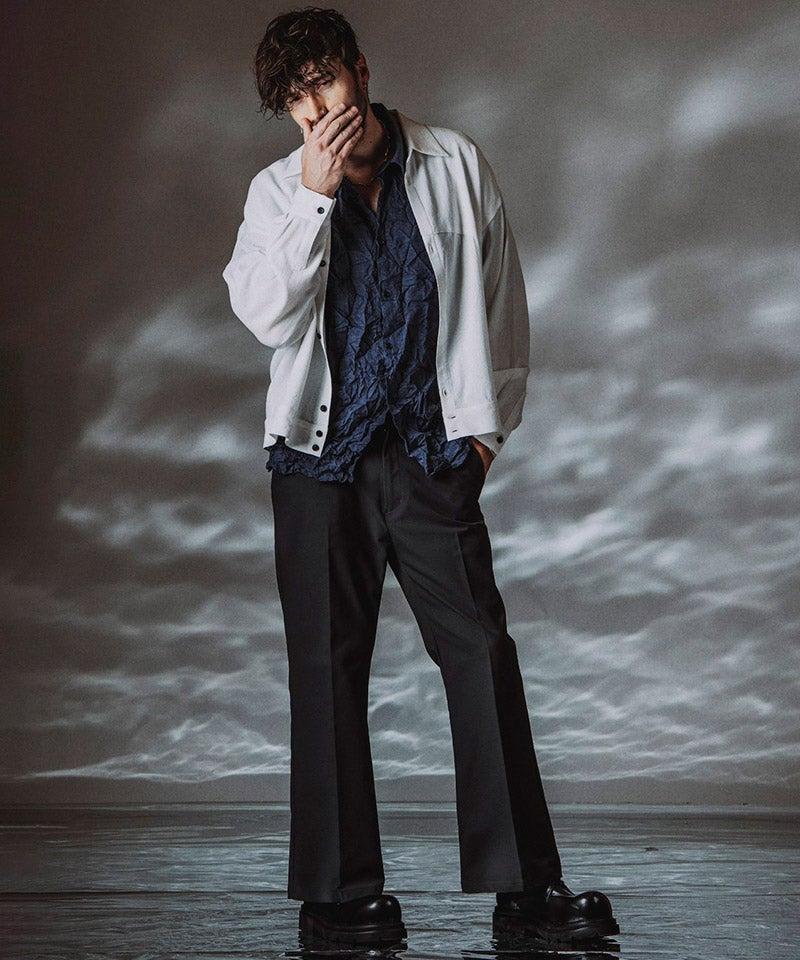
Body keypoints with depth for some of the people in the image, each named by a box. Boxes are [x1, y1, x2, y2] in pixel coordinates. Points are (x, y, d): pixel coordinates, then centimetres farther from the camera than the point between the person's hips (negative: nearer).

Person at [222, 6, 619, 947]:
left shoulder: (455, 165, 5)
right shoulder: (279, 191, 4)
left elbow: (501, 298, 11)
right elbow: (265, 315, -10)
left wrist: (488, 420, 8)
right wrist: (316, 195, -15)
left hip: (432, 453, 0)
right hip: (320, 455, 0)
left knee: (483, 652, -5)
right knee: (328, 669, 1)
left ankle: (524, 883, 3)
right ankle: (336, 889, 10)